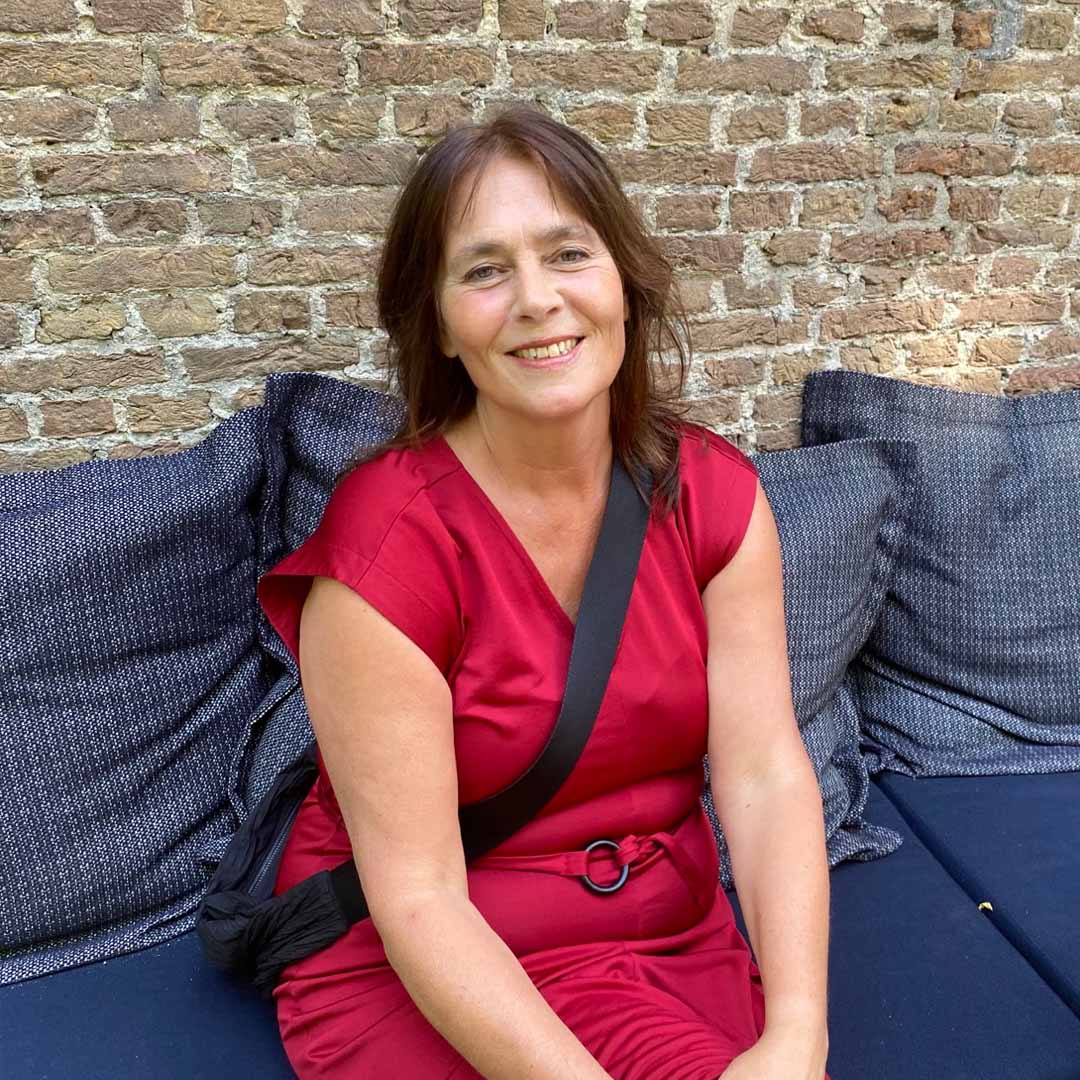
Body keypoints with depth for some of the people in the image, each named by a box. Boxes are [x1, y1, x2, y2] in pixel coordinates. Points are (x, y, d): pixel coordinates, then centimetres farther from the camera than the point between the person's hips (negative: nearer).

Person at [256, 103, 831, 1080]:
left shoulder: (714, 492, -5)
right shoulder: (386, 537, -19)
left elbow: (766, 774, -12)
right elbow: (418, 898, -19)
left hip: (674, 934, 4)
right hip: (420, 981, -4)